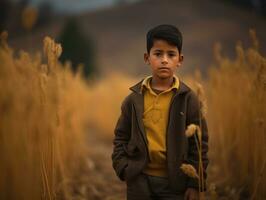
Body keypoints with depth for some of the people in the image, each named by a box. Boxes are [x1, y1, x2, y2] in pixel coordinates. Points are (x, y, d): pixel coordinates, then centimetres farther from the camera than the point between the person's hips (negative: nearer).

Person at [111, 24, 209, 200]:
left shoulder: (189, 99, -4)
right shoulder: (134, 99, 2)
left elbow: (199, 143, -2)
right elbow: (121, 137, 10)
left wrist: (195, 183, -5)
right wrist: (123, 168, -4)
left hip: (175, 182, -2)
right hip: (140, 181, 2)